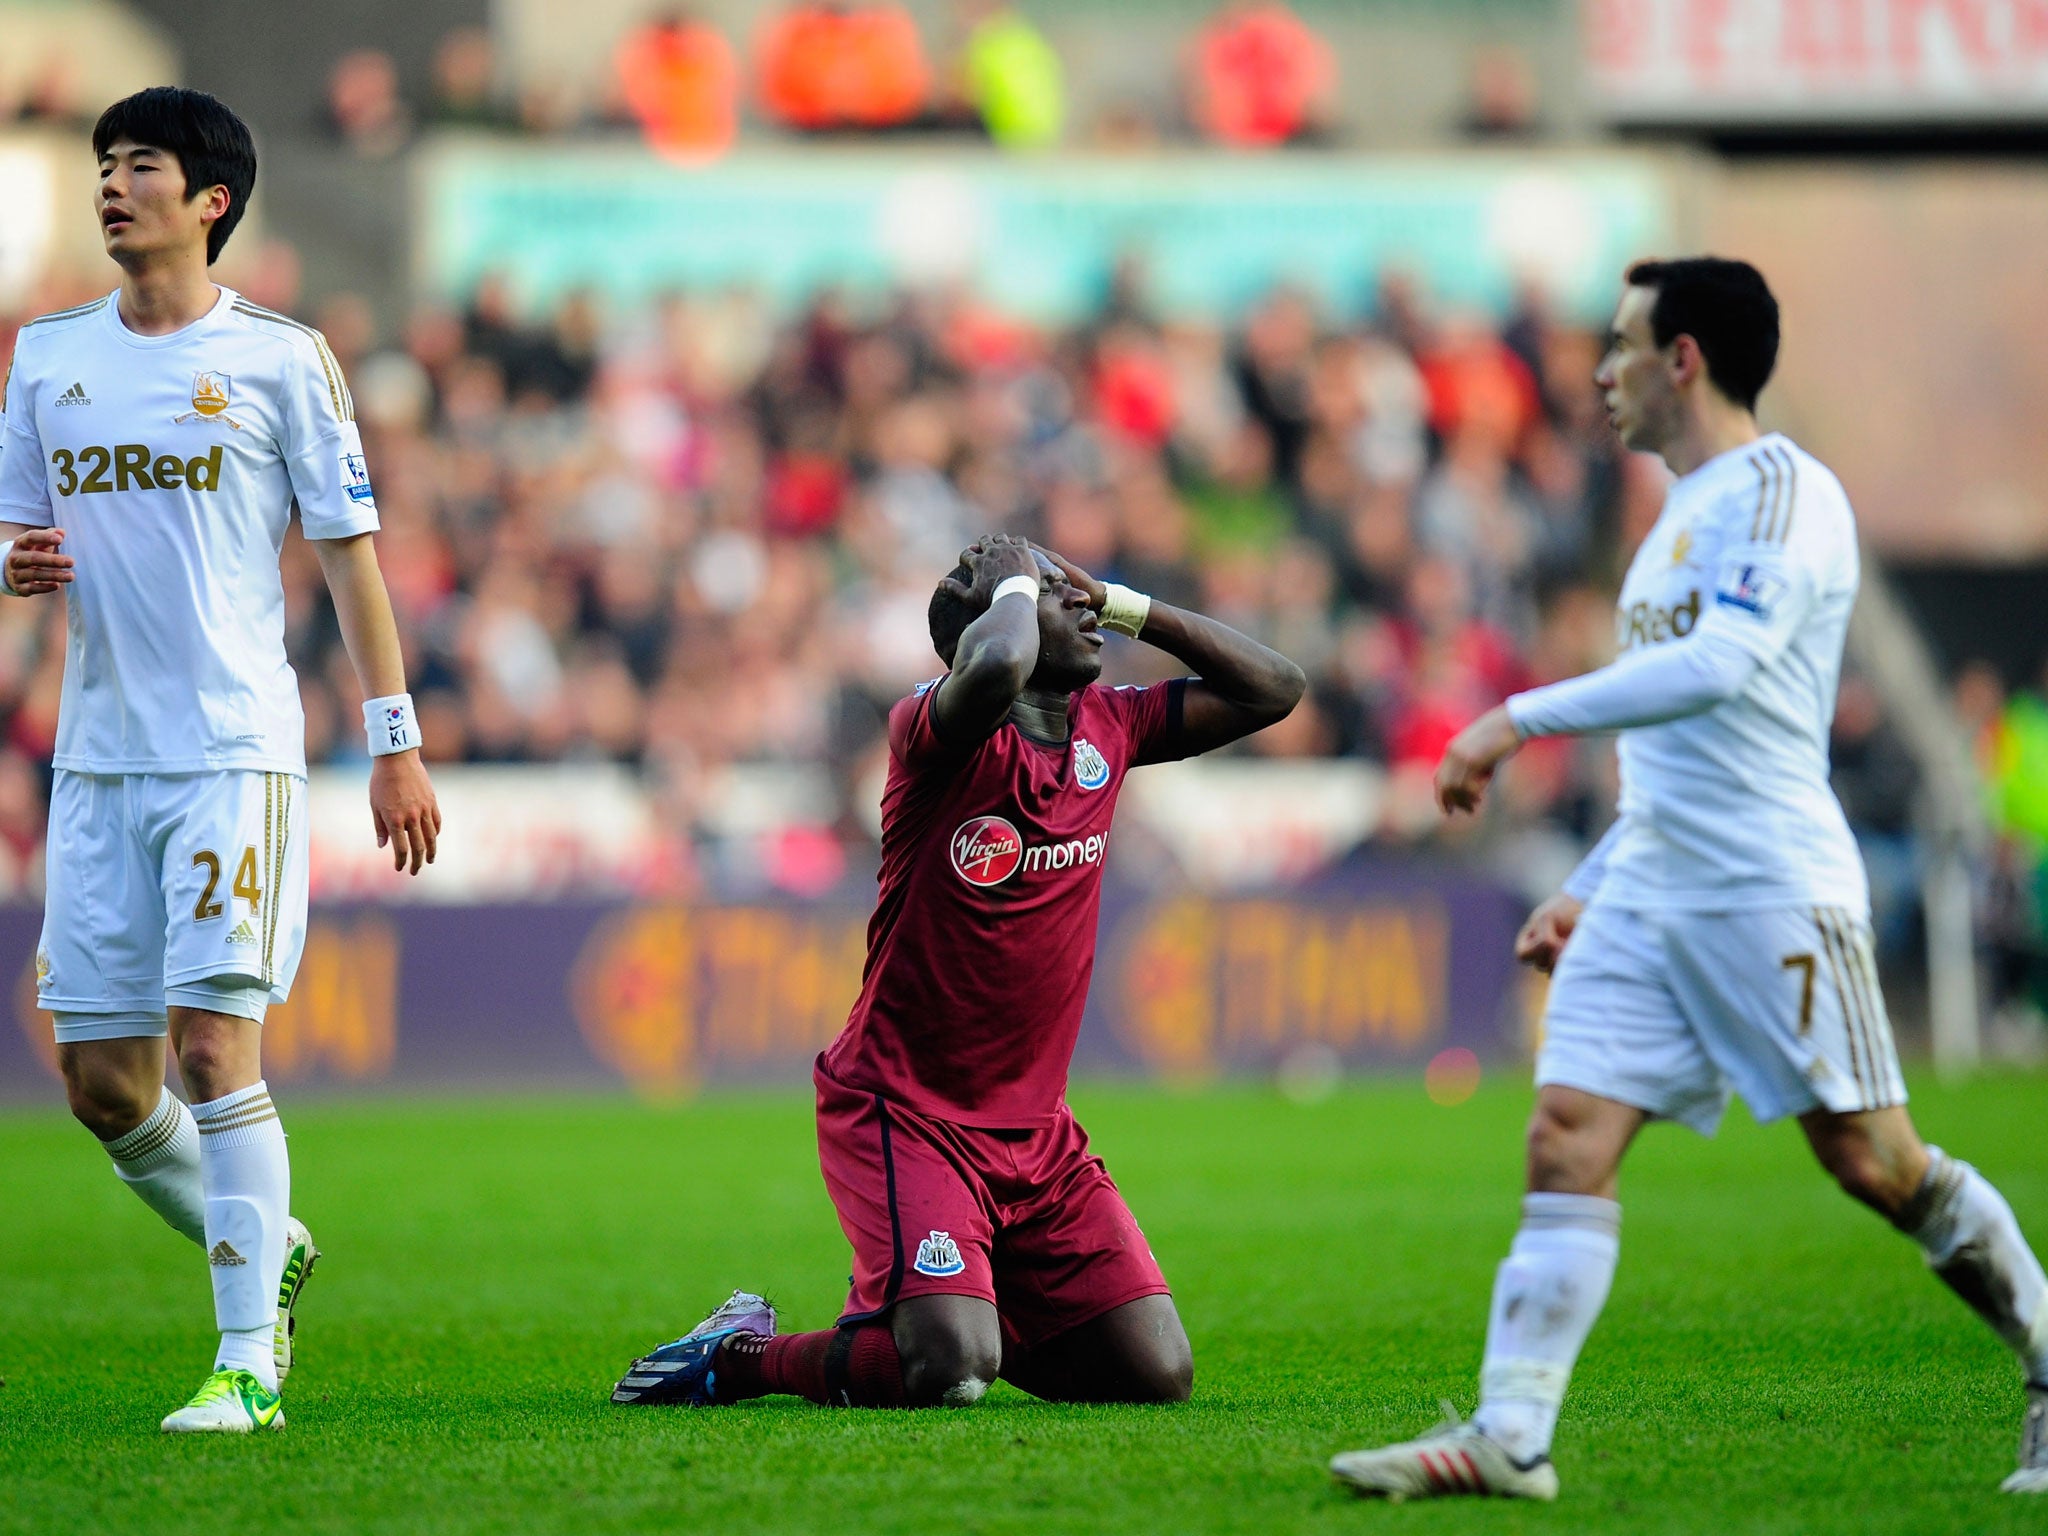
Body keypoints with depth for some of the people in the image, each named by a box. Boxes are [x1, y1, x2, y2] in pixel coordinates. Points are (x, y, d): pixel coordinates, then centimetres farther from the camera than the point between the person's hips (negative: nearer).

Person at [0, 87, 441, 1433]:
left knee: (215, 1042, -14)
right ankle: (266, 1253, 28)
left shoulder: (278, 357, 0)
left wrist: (395, 742, -3)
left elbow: (351, 550, 1)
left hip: (236, 745, -5)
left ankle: (250, 1366, -10)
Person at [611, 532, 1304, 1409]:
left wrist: (1126, 606, 4)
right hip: (903, 1112, -7)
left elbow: (1274, 690, 13)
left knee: (1158, 1375, -2)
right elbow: (994, 670, -39)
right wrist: (1013, 584, -17)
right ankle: (744, 1353, 4)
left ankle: (907, 1311, 19)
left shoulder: (1108, 727, 7)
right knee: (950, 1374, -24)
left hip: (1036, 1132, 7)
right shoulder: (935, 732, -15)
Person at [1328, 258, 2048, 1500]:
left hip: (1775, 887, -8)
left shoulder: (1781, 490, -9)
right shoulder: (1687, 511, 20)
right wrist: (1591, 887, 23)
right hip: (1650, 888, 8)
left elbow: (1718, 668, -25)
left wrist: (1521, 719, -24)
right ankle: (1510, 1436, -10)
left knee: (1873, 1160, -6)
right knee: (1568, 1141, -5)